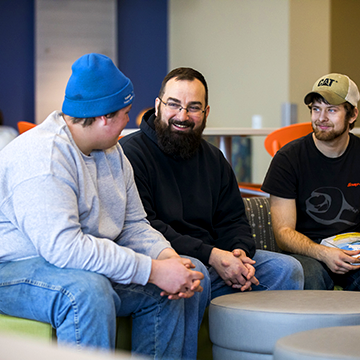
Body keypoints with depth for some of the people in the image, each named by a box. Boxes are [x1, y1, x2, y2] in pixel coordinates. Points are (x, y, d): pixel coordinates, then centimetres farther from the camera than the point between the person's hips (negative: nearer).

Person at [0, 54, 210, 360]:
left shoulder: (112, 153, 9)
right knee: (87, 291, -41)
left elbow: (133, 225, 12)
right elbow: (63, 247, -34)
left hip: (92, 266, 9)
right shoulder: (41, 155, -24)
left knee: (192, 275, 3)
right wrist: (153, 270, -31)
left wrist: (168, 256, -11)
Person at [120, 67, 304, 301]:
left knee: (287, 269, -5)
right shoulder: (131, 153, -9)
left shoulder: (213, 159, 16)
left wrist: (240, 252, -7)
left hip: (214, 261, 7)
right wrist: (210, 255, -22)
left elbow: (232, 219, 18)